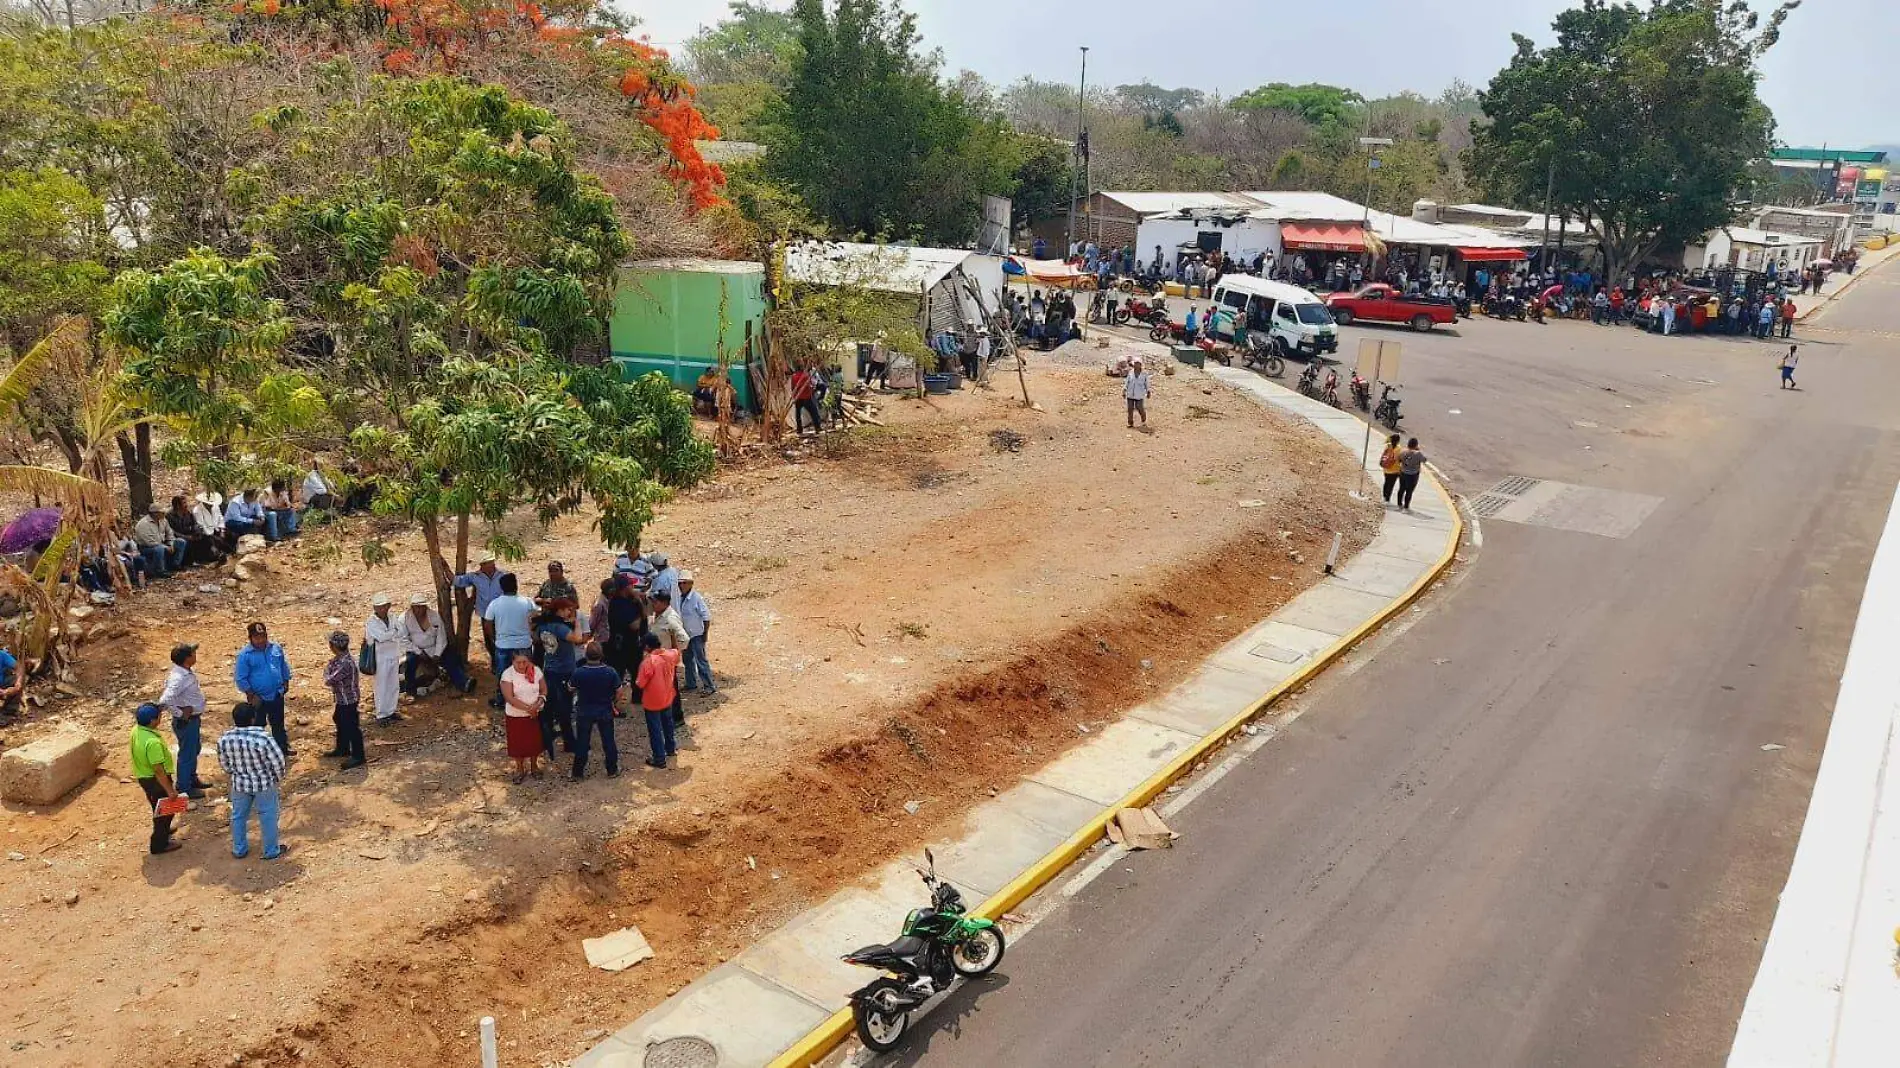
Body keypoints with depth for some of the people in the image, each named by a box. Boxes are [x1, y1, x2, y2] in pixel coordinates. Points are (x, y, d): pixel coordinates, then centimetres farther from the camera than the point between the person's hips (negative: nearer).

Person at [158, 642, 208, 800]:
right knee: (187, 754, 7)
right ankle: (184, 789, 23)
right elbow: (165, 700, -40)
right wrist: (180, 713, -25)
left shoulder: (186, 672, -1)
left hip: (194, 719, 10)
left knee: (195, 749, 26)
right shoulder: (178, 678, -30)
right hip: (186, 721, -10)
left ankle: (192, 779, 46)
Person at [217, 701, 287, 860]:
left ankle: (239, 850, 37)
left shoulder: (224, 739, -16)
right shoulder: (263, 738, -29)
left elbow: (223, 762, 0)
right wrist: (279, 778, 2)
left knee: (238, 816, 23)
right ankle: (272, 851, 27)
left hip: (239, 784, 3)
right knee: (267, 817, 14)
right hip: (264, 784, -3)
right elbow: (278, 760, -19)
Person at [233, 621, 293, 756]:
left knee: (278, 724, 20)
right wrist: (251, 695, -17)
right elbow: (240, 678, -14)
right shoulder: (245, 654, -17)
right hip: (258, 698, -4)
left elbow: (284, 667, 12)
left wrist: (286, 682, 9)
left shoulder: (276, 648, -3)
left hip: (277, 694, 4)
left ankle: (283, 747, 33)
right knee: (257, 726, 10)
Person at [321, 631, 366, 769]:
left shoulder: (346, 663, -32)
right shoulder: (340, 658, 0)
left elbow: (329, 681, -29)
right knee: (340, 721, 26)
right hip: (342, 699, 10)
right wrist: (330, 666, -11)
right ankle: (342, 748, 44)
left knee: (352, 727, 1)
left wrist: (326, 670, -12)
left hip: (349, 700, -10)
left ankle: (357, 756, 12)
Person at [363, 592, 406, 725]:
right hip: (381, 658, -5)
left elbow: (400, 632, -8)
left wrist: (387, 636, -17)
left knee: (394, 686, 13)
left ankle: (391, 711, 26)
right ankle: (381, 715, 11)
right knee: (381, 687, 2)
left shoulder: (393, 619, 5)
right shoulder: (371, 623, -12)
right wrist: (394, 631, -9)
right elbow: (382, 637, -24)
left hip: (394, 657, 6)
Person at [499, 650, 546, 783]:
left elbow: (544, 690, -2)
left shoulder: (536, 671, -9)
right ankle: (520, 769, 33)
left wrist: (537, 704, -21)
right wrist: (528, 708, -24)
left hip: (535, 714, 2)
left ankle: (534, 766, 38)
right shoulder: (508, 674, -18)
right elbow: (509, 698, -22)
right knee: (518, 742, 11)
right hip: (515, 715, -2)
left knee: (535, 741, 15)